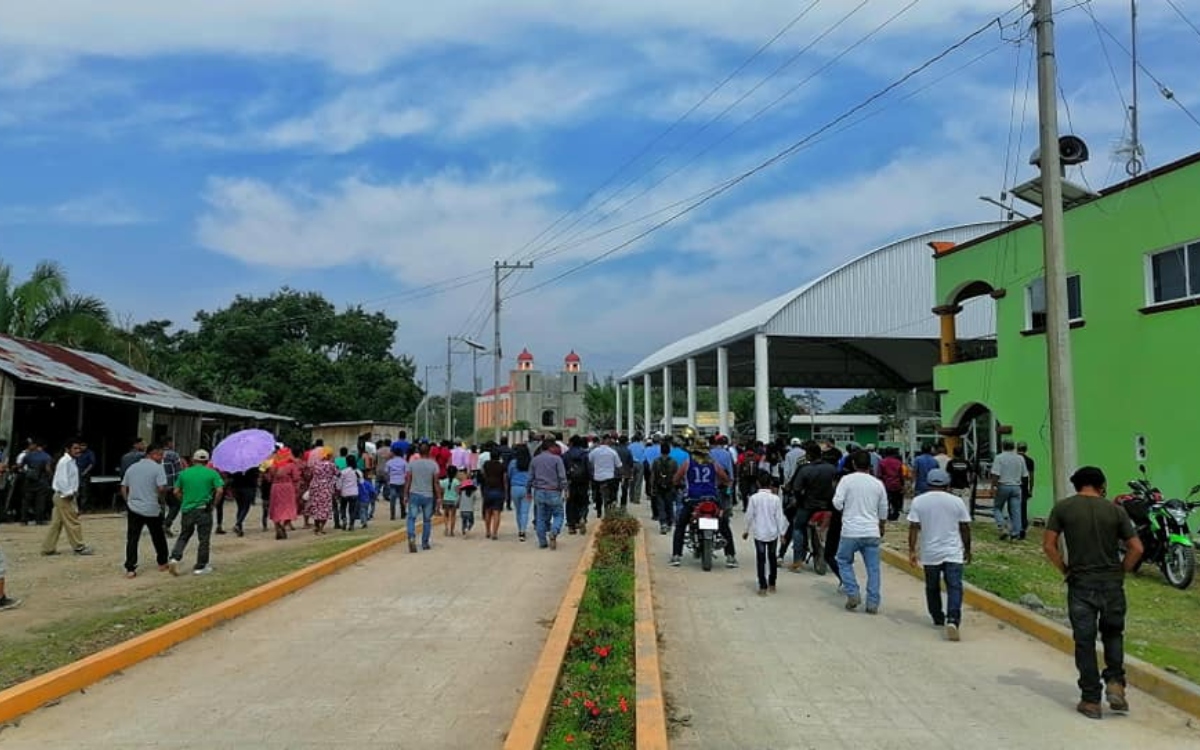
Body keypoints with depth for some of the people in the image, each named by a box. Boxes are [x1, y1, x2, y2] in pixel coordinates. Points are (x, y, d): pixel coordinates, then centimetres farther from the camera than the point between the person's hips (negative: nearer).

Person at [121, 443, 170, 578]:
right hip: (152, 509, -4)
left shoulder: (132, 468, 10)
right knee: (158, 537, 14)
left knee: (132, 539, 3)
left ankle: (130, 569, -3)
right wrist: (160, 497, 2)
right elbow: (162, 488, -18)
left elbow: (123, 488, 12)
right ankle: (162, 563, 27)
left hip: (133, 508, 4)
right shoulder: (158, 468, -8)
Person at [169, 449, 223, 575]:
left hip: (187, 509, 3)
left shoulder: (184, 473, 4)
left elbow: (176, 492, 4)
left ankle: (175, 558, 0)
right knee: (204, 539, 7)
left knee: (184, 536, 19)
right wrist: (214, 503, 1)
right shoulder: (212, 473, -4)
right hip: (204, 510, -3)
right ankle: (200, 567, 11)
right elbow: (219, 490, -12)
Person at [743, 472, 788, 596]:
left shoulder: (754, 498, -7)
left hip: (759, 533, -1)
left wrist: (747, 530, 10)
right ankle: (772, 584, 23)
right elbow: (779, 517, -4)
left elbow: (749, 516, -3)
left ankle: (763, 587, -3)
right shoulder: (776, 499, -6)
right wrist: (782, 532, 4)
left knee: (761, 559, 1)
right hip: (773, 533, 1)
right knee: (772, 557, 16)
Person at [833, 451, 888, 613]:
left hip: (851, 531, -3)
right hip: (872, 532, 3)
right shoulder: (878, 484, 6)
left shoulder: (847, 479, -6)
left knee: (844, 561, 16)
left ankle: (852, 594, 5)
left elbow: (837, 503, -12)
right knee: (873, 568, 7)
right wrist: (881, 527, 33)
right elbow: (883, 511, 16)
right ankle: (872, 603, 7)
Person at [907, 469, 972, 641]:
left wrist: (912, 551, -1)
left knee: (932, 588, 16)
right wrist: (967, 550, 16)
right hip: (953, 553, -1)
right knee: (954, 587, -5)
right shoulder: (957, 501, 1)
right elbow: (965, 528, 5)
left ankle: (938, 619, 27)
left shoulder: (918, 501, -1)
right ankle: (953, 620, -22)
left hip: (930, 554, 1)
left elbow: (914, 528, -5)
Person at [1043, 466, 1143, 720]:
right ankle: (1115, 682, 5)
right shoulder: (1115, 510, 0)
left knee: (1085, 642, 6)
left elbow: (1049, 545, -6)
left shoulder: (1063, 508, -2)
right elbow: (1136, 548, -3)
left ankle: (1091, 700, 10)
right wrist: (1121, 572, 8)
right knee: (1113, 634, 21)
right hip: (1112, 583, 1)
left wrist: (1065, 570, 5)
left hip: (1080, 584, -1)